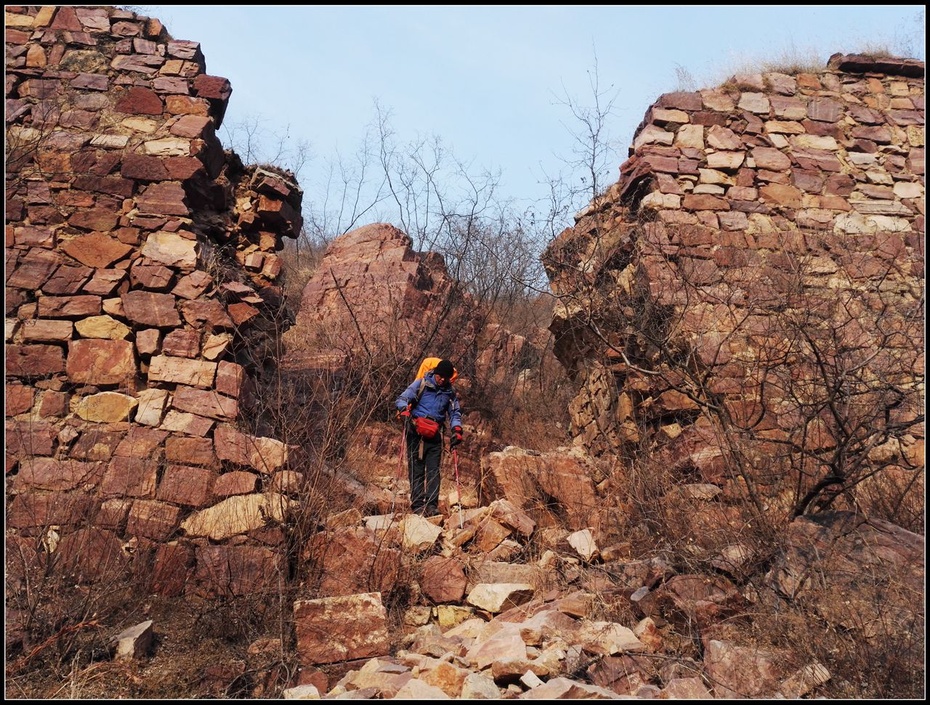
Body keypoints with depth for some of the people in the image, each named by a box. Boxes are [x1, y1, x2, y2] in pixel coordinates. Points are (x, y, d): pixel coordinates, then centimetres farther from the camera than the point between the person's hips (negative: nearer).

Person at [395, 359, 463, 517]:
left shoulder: (451, 392, 11)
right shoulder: (421, 384, -1)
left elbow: (455, 413, 19)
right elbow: (401, 399, -3)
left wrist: (456, 430, 2)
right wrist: (405, 412, -24)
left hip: (435, 435, 3)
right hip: (416, 432, -3)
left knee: (434, 470, -3)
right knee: (416, 469, -3)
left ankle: (432, 504, -2)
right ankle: (417, 504, -3)